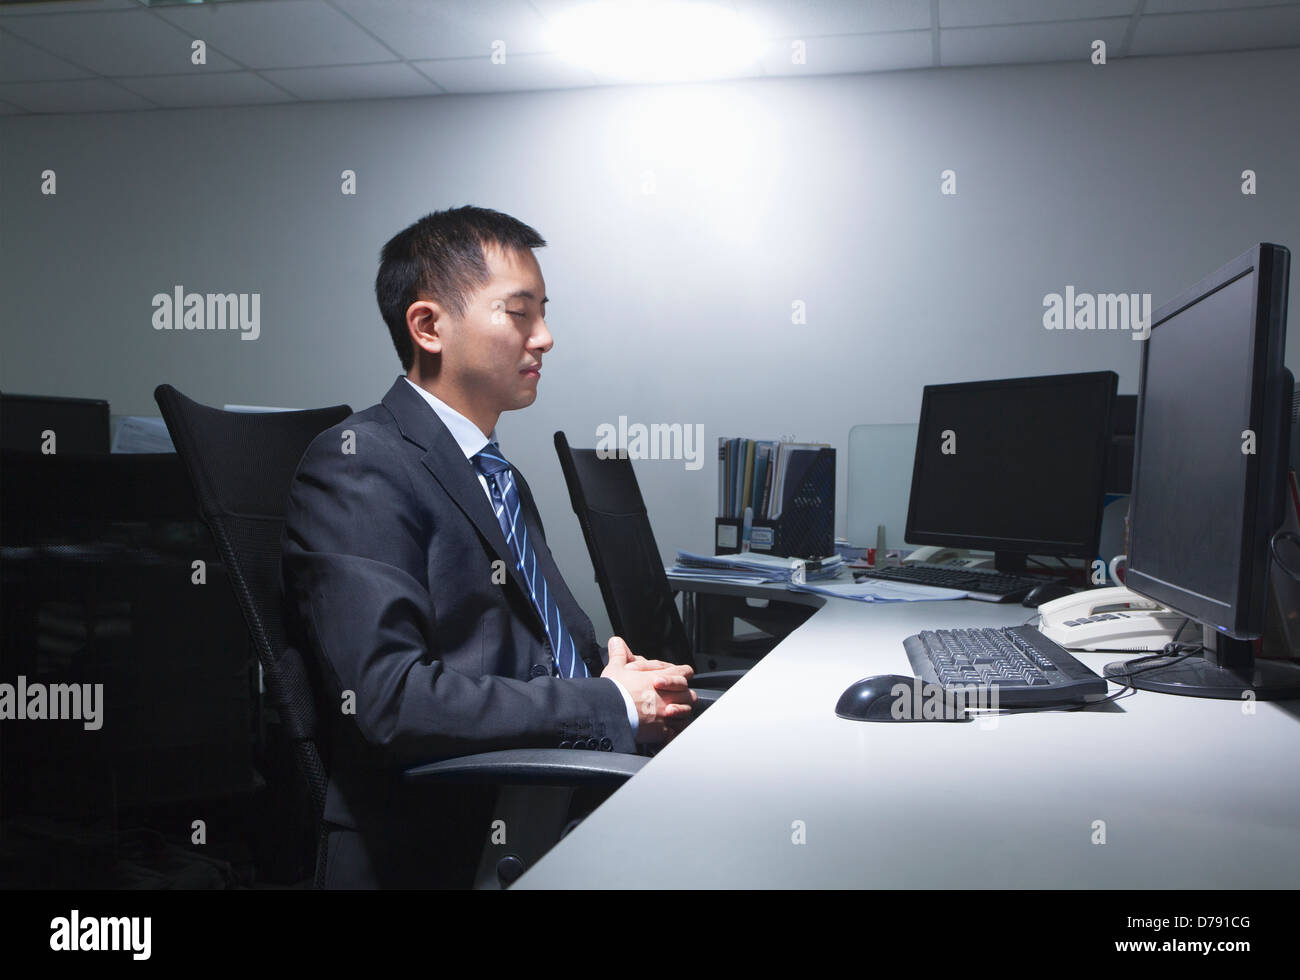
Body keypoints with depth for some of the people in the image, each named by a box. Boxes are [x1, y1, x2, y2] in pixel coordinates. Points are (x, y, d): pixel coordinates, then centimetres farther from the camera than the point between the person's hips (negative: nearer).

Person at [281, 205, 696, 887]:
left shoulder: (498, 475, 20)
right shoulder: (357, 465, -9)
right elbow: (389, 698, -21)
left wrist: (624, 676, 0)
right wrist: (611, 705, -14)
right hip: (447, 847, -8)